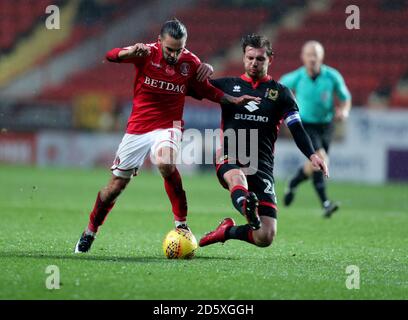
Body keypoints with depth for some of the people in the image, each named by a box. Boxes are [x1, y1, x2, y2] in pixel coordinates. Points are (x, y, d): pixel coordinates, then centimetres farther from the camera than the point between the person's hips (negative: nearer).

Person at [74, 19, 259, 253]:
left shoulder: (190, 62, -5)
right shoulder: (147, 53, -11)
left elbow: (207, 91, 11)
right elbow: (111, 56, -25)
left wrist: (234, 100, -4)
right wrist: (131, 52, -46)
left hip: (168, 128, -1)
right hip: (138, 127, 1)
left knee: (165, 163, -35)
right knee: (116, 185, 6)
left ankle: (181, 222, -24)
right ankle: (90, 233, 27)